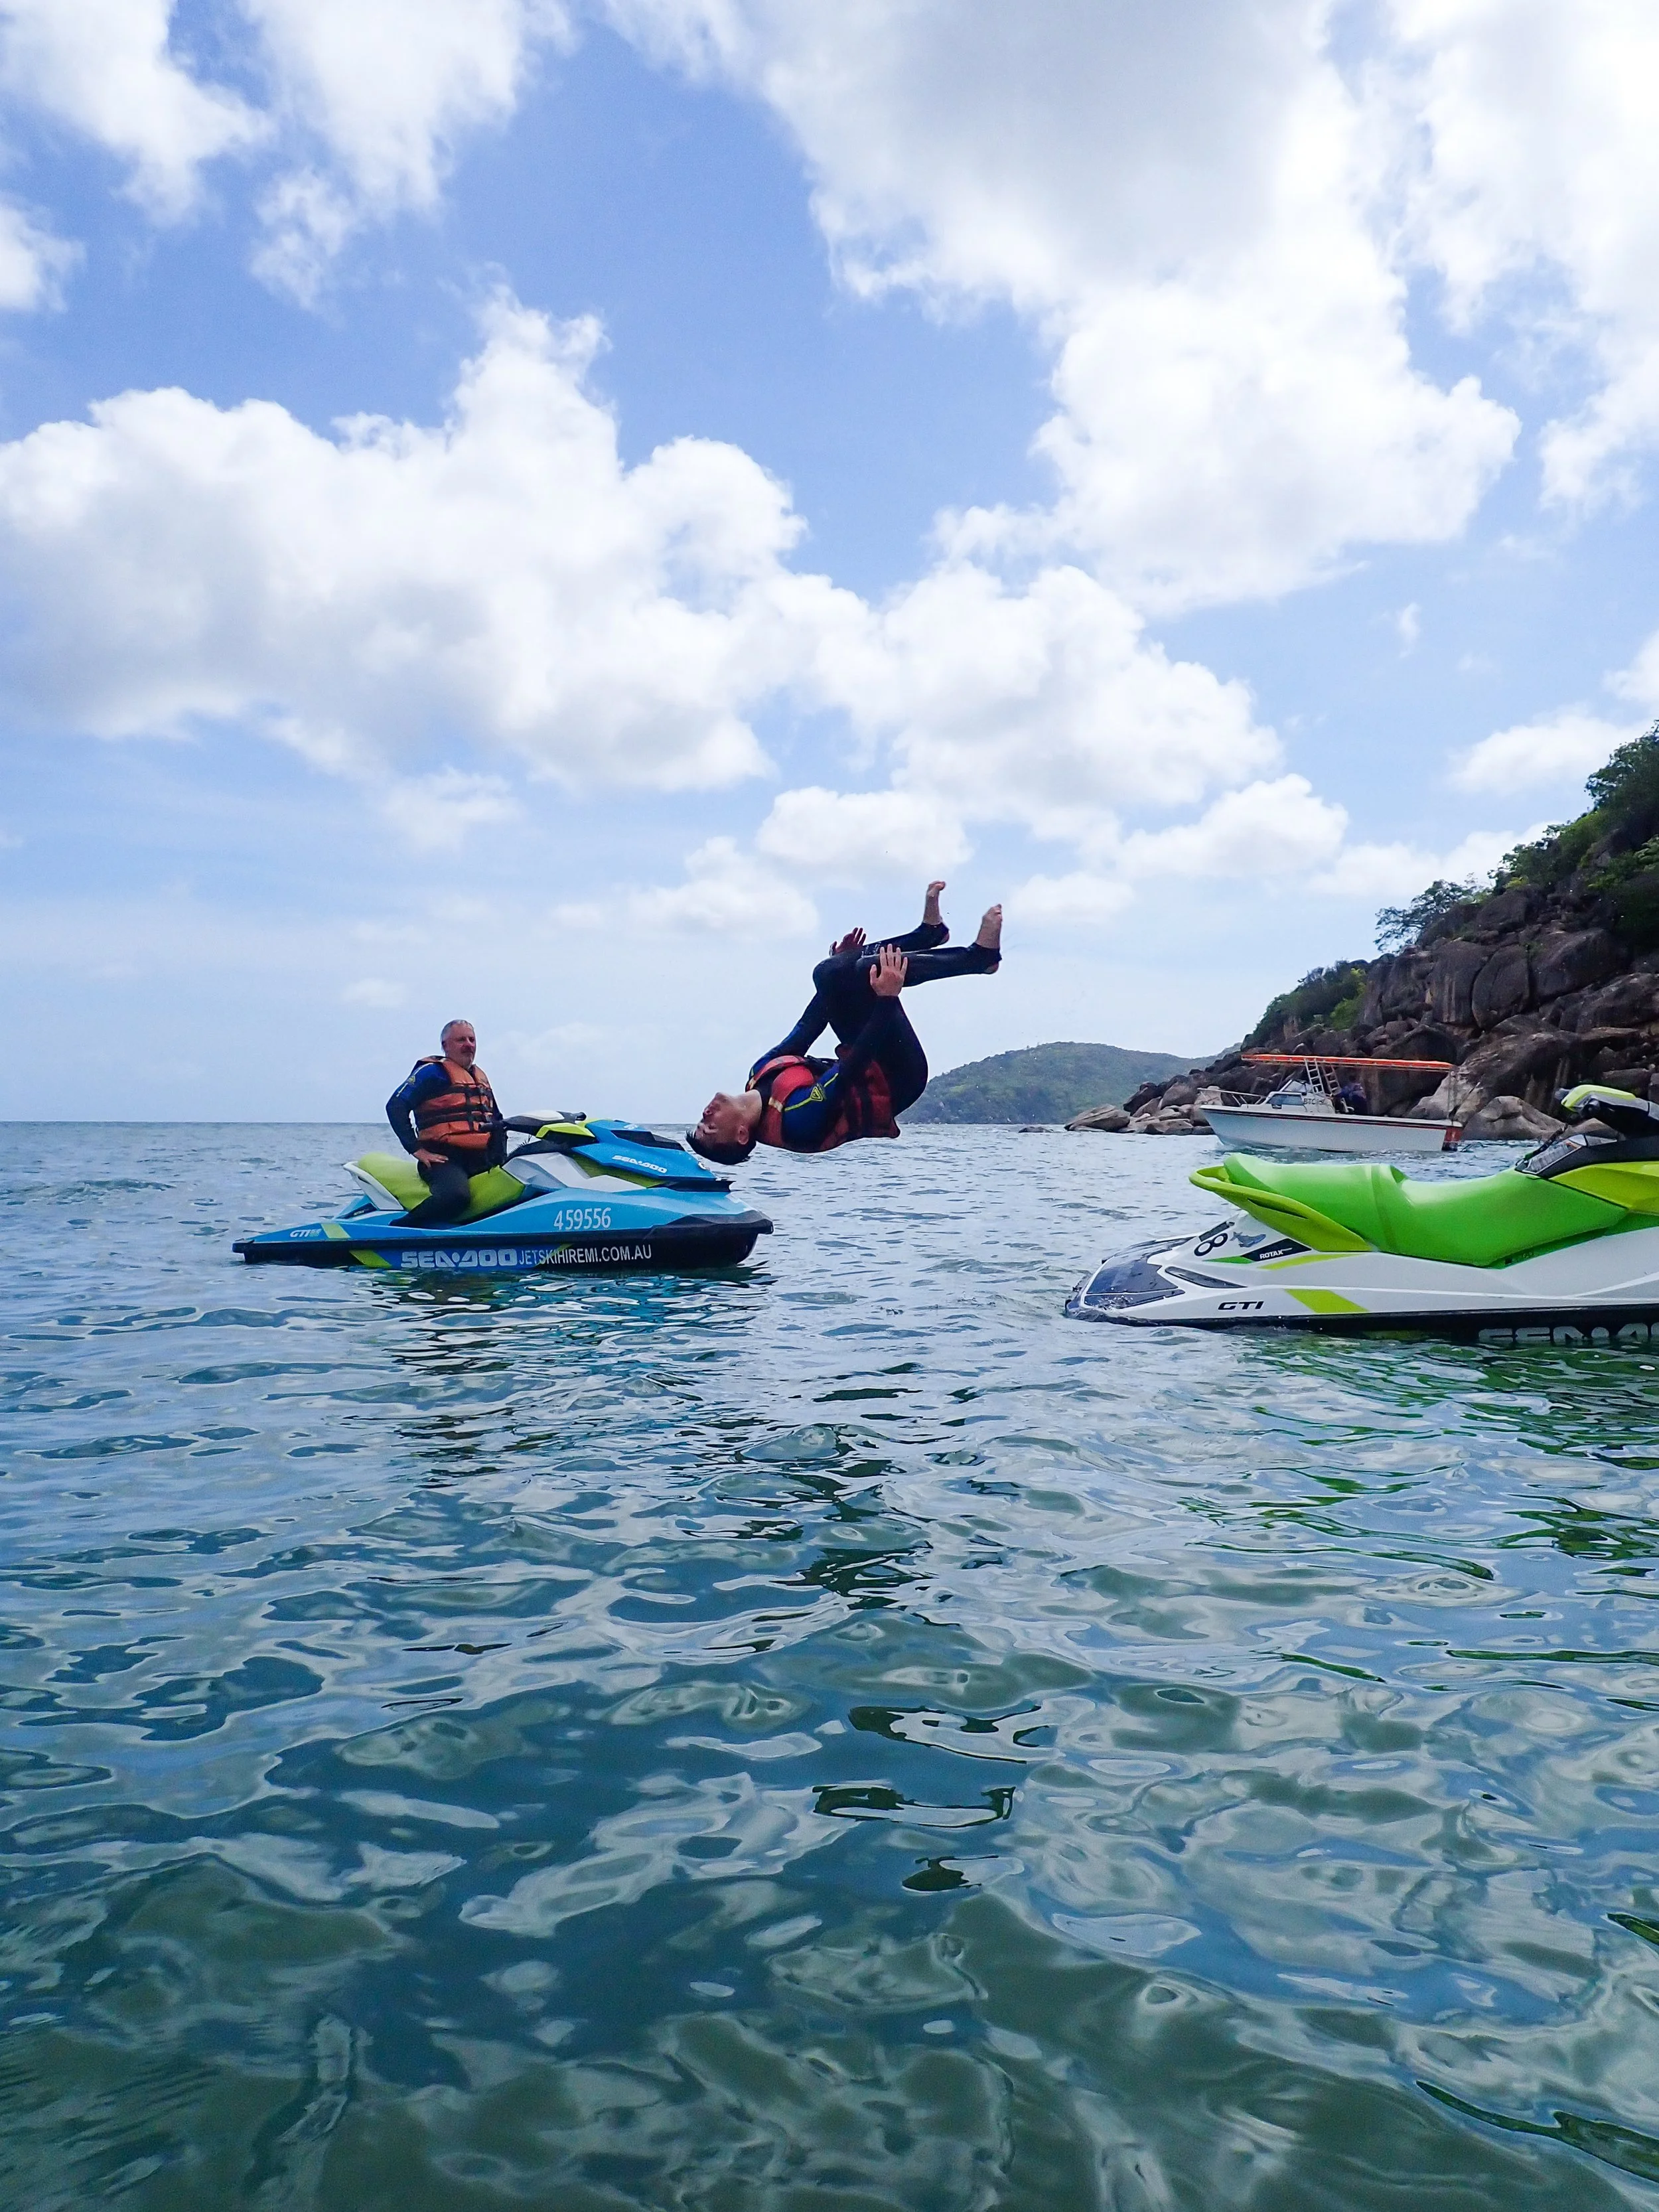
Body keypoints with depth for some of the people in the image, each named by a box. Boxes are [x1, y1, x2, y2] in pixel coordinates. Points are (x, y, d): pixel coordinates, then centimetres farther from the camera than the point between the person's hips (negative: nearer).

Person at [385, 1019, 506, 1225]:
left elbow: (497, 1119, 35)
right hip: (445, 1159, -8)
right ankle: (398, 1232, -22)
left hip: (483, 1160, 8)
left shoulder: (480, 1077, 24)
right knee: (456, 1197, -36)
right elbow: (395, 1106, -8)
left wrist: (500, 1152, 17)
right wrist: (416, 1149, -13)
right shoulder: (432, 1071, 0)